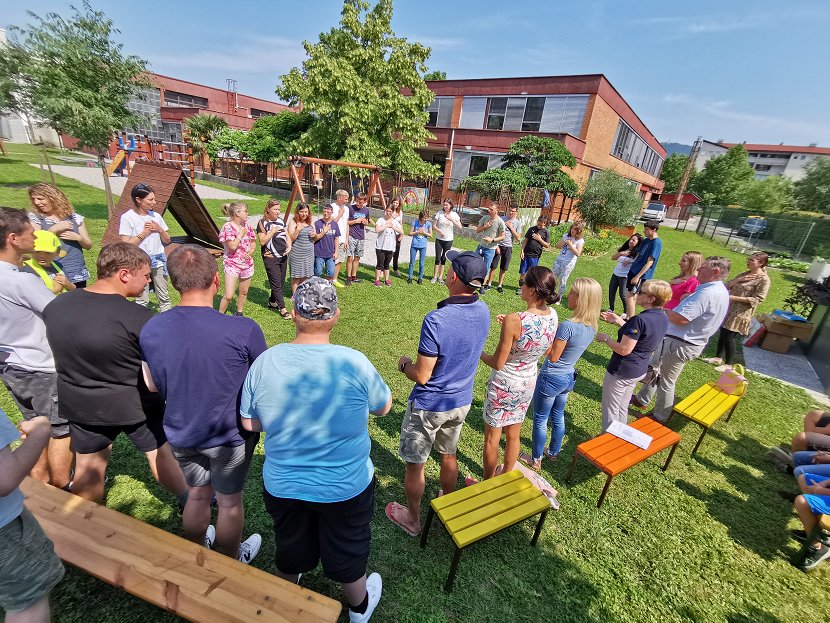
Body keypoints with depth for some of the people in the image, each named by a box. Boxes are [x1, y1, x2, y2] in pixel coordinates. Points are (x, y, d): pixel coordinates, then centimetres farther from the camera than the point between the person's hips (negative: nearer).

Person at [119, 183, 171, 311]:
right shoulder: (127, 218, -6)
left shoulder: (156, 216, 7)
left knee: (164, 297, 7)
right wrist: (144, 233, -13)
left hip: (159, 262, 4)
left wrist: (160, 230, -6)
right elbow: (126, 245, -11)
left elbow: (167, 241, 12)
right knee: (142, 300, 2)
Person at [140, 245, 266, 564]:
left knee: (197, 495, 28)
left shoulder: (150, 330, -14)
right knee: (229, 502, 20)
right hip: (230, 436, -4)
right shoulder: (244, 330, -29)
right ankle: (231, 561, 46)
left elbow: (153, 385, 4)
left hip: (181, 434, 4)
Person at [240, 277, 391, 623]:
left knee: (290, 547, 32)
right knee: (346, 551, 26)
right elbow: (384, 406, -8)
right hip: (345, 488, -2)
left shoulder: (265, 361, -19)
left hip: (282, 487, 3)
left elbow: (249, 423, -5)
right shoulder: (354, 362, -26)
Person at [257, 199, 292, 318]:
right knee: (276, 283, -4)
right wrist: (273, 231, -20)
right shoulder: (262, 223, -7)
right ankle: (282, 308, 0)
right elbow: (263, 241, -13)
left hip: (283, 256, 7)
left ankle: (272, 302, 31)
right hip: (271, 258, -6)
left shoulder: (281, 221, 11)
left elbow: (287, 236, 14)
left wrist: (289, 246, -4)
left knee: (281, 283, 13)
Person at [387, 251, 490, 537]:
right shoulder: (483, 311, -10)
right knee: (449, 455, 28)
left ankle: (412, 519, 39)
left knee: (415, 464, 17)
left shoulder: (436, 320, -32)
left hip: (428, 405, -6)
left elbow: (422, 376, -24)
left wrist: (404, 364, -4)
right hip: (461, 401, 7)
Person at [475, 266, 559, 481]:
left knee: (492, 438, 16)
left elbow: (497, 363, -23)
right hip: (528, 383, 6)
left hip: (504, 385, -6)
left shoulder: (514, 320, -31)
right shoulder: (553, 316, -10)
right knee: (514, 435, 26)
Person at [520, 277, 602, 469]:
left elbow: (552, 357, -21)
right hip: (569, 378, 8)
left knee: (540, 419, 11)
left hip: (551, 379, -7)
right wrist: (554, 331, 0)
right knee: (558, 417, 25)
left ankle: (535, 460, 27)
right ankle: (553, 452, 44)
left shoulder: (568, 326, -29)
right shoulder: (591, 327, -4)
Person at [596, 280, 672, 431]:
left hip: (621, 372, -9)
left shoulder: (640, 319, -28)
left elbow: (624, 349, -27)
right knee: (622, 407, 24)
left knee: (610, 409, 10)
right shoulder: (662, 318, 0)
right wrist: (619, 321, 11)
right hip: (639, 371, 9)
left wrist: (606, 338, -12)